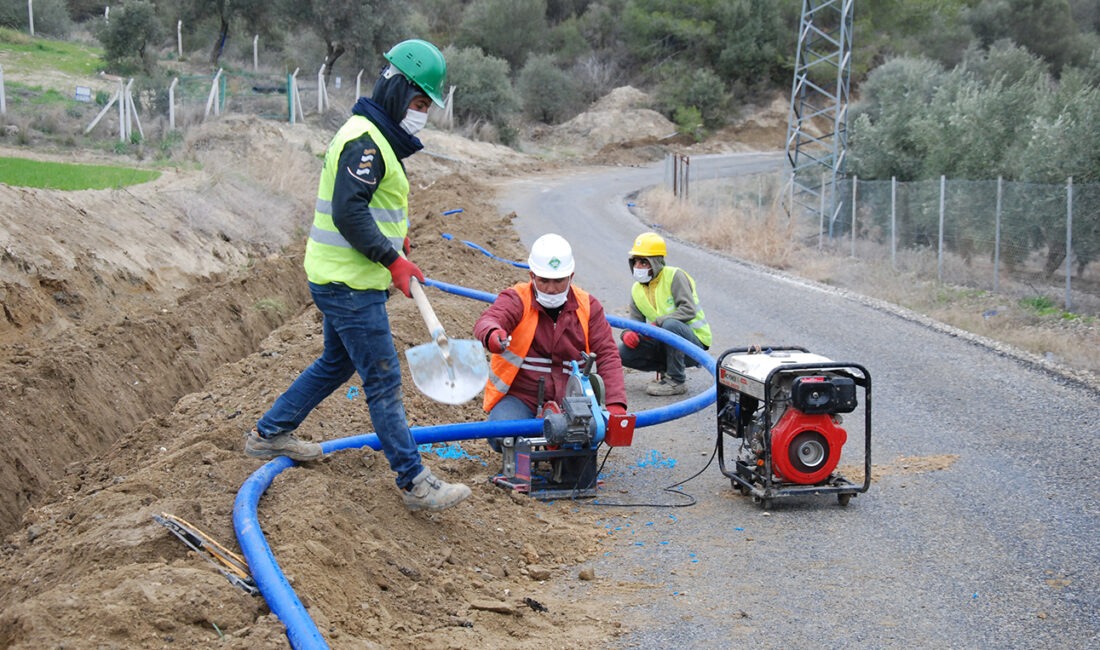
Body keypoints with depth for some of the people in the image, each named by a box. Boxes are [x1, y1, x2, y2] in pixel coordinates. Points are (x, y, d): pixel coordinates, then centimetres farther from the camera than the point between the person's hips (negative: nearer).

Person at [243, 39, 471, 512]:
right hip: (350, 284, -11)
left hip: (343, 279, 11)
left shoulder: (377, 137, 16)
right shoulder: (364, 140, -19)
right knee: (383, 381, -7)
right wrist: (392, 259, -26)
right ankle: (415, 484, -4)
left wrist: (395, 237, 12)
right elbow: (348, 212, -27)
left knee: (337, 363, 25)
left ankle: (269, 434, 37)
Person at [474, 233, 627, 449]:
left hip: (567, 401, 2)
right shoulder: (516, 300, -5)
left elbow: (607, 356, -2)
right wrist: (492, 335, -54)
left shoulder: (588, 306, 5)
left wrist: (615, 404, -18)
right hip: (518, 398, -2)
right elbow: (487, 322, -26)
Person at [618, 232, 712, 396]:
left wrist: (657, 323, -30)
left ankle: (677, 381, -22)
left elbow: (689, 310, -24)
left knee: (670, 324, -38)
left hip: (695, 341, -6)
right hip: (666, 343, 6)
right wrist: (628, 333, -18)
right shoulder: (637, 290, 7)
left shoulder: (674, 276, -14)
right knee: (624, 353, -12)